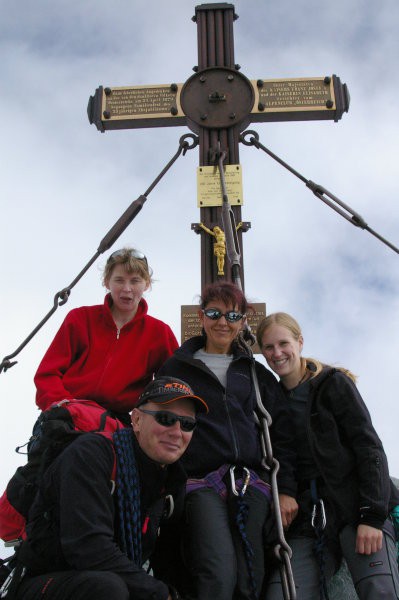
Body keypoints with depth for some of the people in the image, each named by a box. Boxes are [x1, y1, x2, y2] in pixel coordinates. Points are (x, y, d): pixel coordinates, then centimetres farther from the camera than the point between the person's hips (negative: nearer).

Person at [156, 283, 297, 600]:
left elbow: (282, 434, 15)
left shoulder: (257, 373, 20)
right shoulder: (176, 368, 14)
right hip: (201, 483, -3)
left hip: (251, 484, 3)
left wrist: (287, 489, 5)